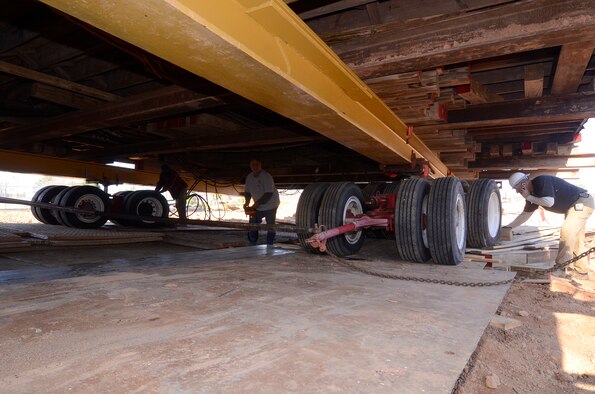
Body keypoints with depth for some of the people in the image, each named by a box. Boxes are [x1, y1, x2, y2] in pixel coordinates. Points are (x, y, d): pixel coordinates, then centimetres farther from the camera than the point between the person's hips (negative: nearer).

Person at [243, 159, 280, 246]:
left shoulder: (266, 176, -23)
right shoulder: (249, 177, -2)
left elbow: (269, 194, -29)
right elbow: (247, 192, 7)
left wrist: (255, 205, -32)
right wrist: (247, 202, -13)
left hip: (270, 206, -6)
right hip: (258, 207, 6)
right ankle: (253, 245, 17)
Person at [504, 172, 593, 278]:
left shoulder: (542, 181, -24)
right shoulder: (533, 192, 3)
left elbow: (549, 202, -34)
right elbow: (525, 214, 8)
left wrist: (529, 198, -21)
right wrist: (508, 227, 4)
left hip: (582, 202, -10)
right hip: (575, 205, 10)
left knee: (567, 232, -17)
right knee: (576, 240, 13)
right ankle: (581, 270, 22)